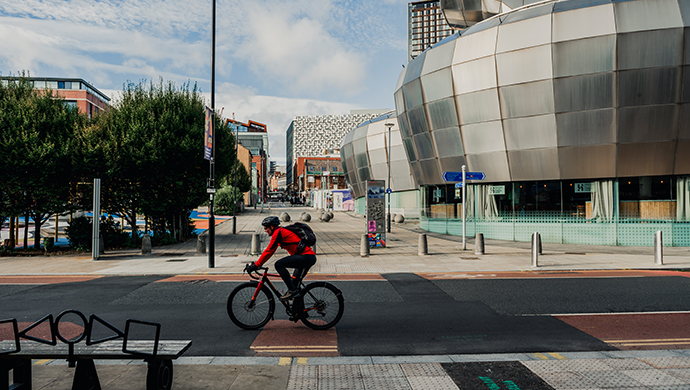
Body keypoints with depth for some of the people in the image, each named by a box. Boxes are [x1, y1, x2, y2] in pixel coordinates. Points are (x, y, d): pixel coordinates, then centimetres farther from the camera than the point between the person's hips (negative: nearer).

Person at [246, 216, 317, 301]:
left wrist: (256, 265, -8)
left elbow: (269, 251, -13)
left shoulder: (278, 232, -8)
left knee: (278, 265, -16)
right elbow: (270, 251, 26)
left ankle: (292, 291, -11)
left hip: (306, 256, -11)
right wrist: (256, 263, 24)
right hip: (310, 257, 11)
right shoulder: (281, 232, 21)